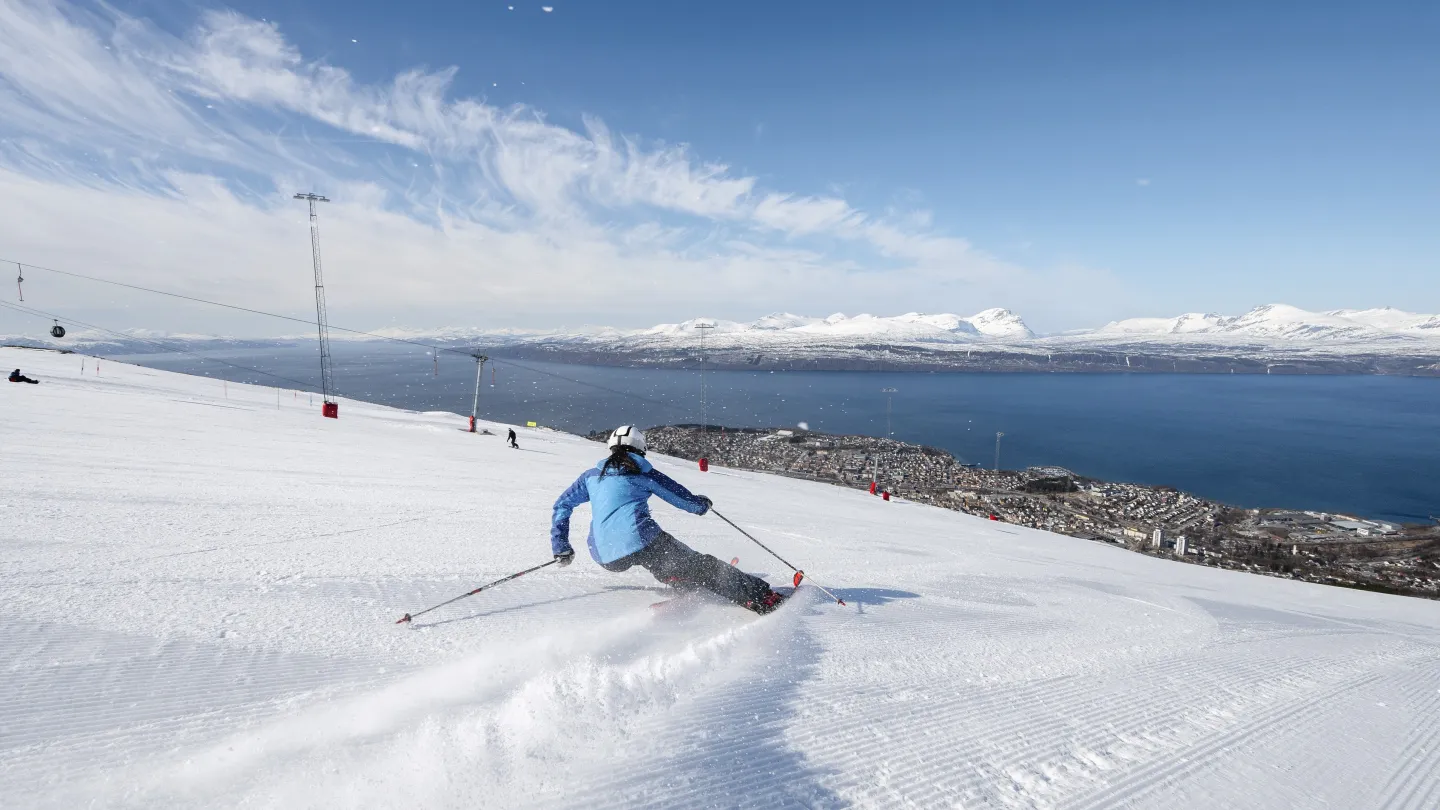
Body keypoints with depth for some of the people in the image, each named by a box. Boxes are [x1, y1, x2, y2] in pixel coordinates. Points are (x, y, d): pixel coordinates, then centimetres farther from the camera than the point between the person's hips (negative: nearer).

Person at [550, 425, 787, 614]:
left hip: (604, 557, 5)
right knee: (702, 567, 2)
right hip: (641, 540, -4)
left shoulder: (591, 475, 22)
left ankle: (684, 591, 22)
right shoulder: (644, 473, 12)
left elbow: (562, 505, 21)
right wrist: (702, 504, 37)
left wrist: (561, 548, 28)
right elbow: (686, 499, 15)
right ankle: (762, 598, -2)